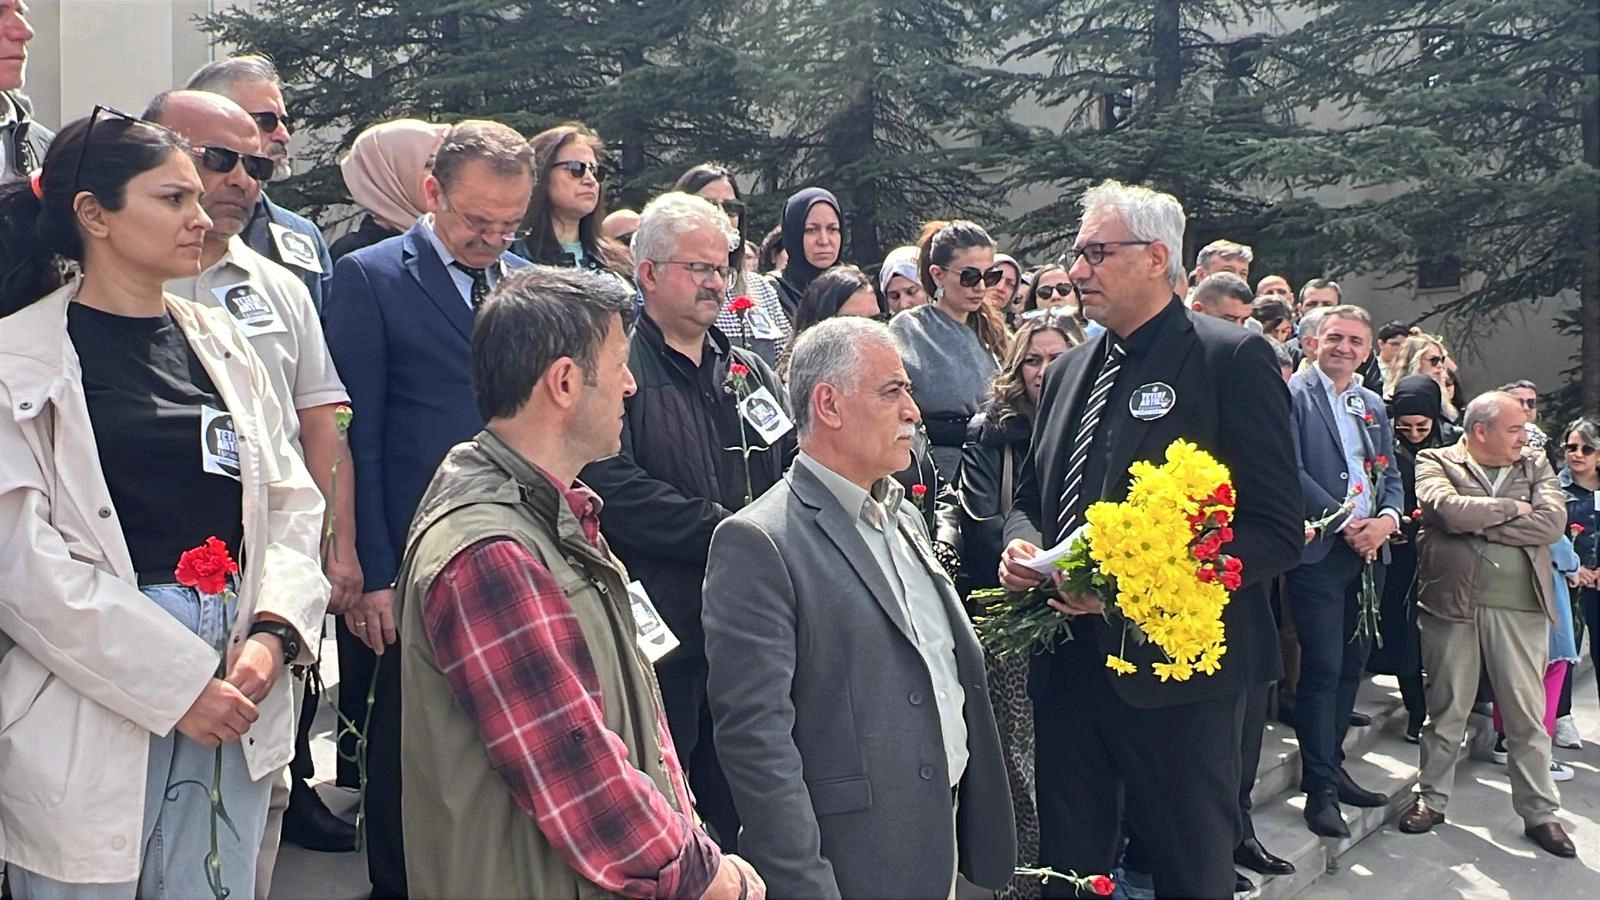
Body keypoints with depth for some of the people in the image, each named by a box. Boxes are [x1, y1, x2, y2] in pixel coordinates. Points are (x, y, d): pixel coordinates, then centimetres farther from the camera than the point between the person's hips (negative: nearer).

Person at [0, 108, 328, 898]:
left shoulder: (219, 342, 9)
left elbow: (291, 502, 6)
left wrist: (273, 632, -10)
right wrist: (173, 682, -15)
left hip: (233, 696, 4)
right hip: (92, 700, -4)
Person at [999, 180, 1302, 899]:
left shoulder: (1233, 359, -8)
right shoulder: (1068, 370, 13)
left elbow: (1277, 530, -14)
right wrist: (1021, 544, -1)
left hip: (1176, 673, -6)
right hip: (1068, 667, 6)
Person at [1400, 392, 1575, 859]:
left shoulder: (1535, 467, 9)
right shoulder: (1436, 462, 1)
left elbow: (1553, 522, -7)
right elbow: (1448, 510, -19)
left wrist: (1477, 521, -11)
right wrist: (1513, 507, -8)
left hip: (1520, 608, 2)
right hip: (1452, 602, -2)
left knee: (1528, 714, 7)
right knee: (1447, 709, 10)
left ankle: (1539, 812, 19)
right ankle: (1432, 799, 24)